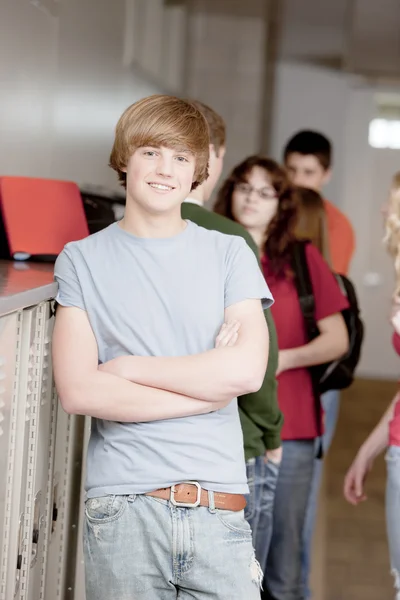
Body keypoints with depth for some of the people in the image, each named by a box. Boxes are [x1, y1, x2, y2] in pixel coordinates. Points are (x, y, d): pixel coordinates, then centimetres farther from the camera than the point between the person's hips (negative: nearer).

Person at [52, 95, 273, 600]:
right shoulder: (83, 259, 6)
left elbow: (247, 369, -5)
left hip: (218, 508, 1)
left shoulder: (229, 254, 10)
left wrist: (127, 368, -4)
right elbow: (78, 392, -6)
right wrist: (211, 384, -6)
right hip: (122, 507, -1)